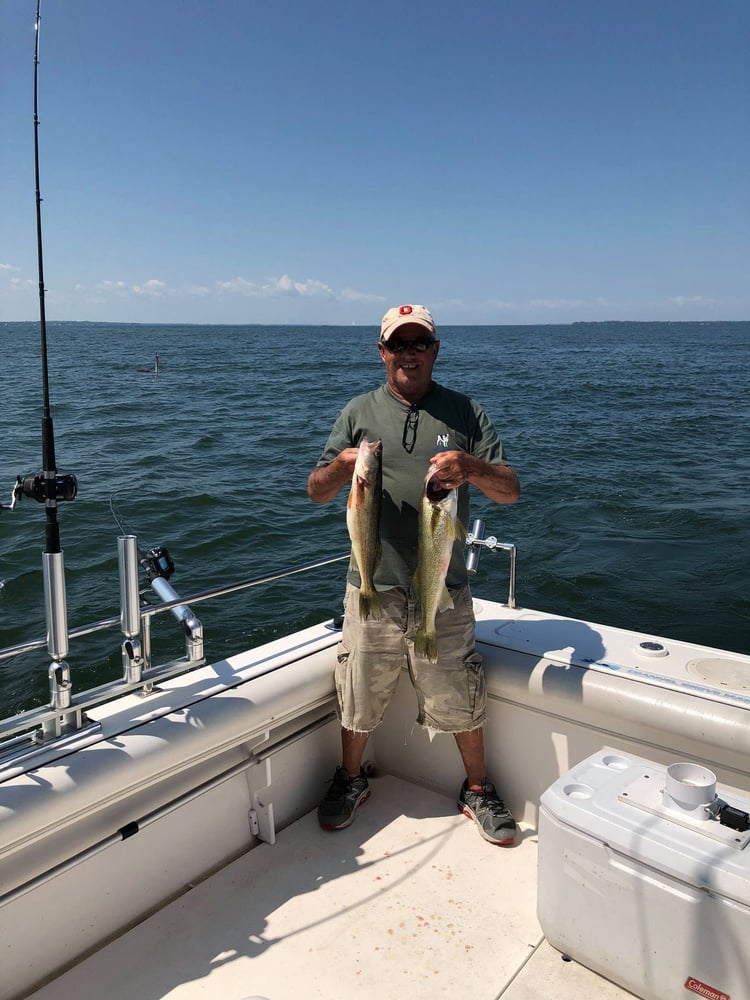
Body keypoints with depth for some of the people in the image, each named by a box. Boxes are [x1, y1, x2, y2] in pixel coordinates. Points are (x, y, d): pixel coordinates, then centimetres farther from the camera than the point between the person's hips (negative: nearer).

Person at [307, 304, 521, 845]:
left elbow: (511, 491, 0)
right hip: (373, 587, 1)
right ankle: (351, 780, 40)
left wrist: (472, 468, -22)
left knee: (461, 700, 10)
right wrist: (343, 466, -17)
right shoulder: (360, 412, 6)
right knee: (359, 698, 13)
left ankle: (478, 790, 36)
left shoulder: (467, 412, 4)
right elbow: (316, 491, 6)